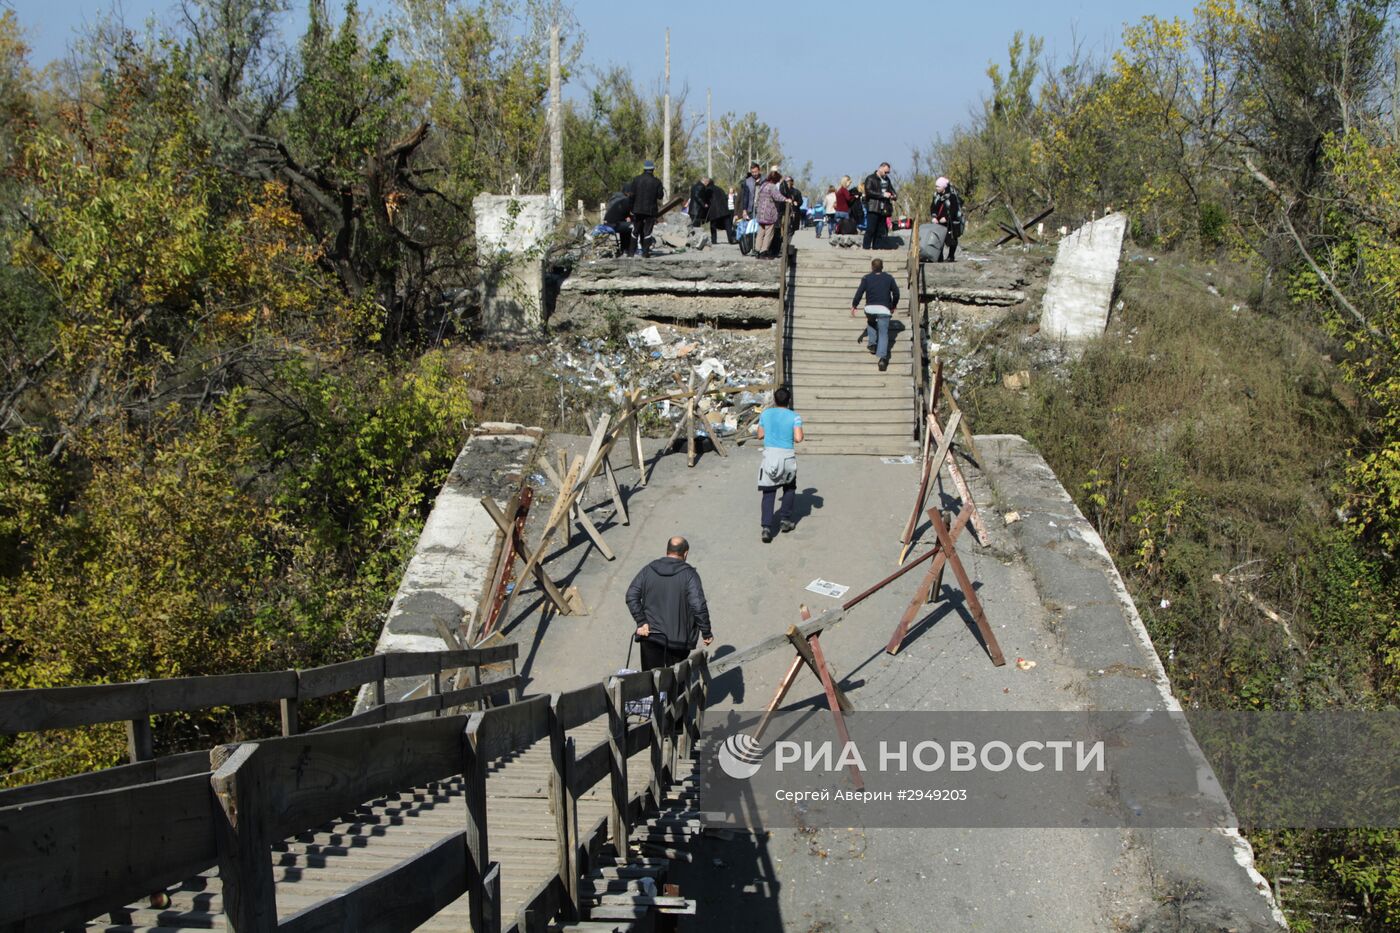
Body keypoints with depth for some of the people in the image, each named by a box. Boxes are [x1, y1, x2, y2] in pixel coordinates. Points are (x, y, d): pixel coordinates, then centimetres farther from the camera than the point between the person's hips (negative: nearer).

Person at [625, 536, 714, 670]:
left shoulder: (648, 570, 3)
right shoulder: (689, 574, -8)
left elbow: (631, 596, -3)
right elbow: (698, 605, -17)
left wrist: (641, 622, -4)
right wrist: (706, 633, -8)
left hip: (650, 636, 2)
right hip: (679, 638, -2)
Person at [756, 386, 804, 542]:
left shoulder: (766, 413, 5)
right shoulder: (794, 416, -3)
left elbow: (760, 435, 14)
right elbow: (798, 438, -13)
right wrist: (795, 435, 9)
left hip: (770, 455, 1)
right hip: (787, 456, -1)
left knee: (768, 493, 1)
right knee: (789, 488, 24)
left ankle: (766, 527, -13)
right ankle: (785, 521, 26)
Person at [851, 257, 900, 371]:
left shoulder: (866, 278, 4)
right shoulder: (889, 278, 8)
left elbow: (859, 292, -2)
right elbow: (896, 292, 10)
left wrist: (854, 305, 6)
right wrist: (893, 305, 24)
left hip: (870, 308, 1)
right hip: (884, 309, -1)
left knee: (871, 323, 35)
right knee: (883, 333, -3)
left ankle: (872, 343, 23)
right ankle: (882, 357, -20)